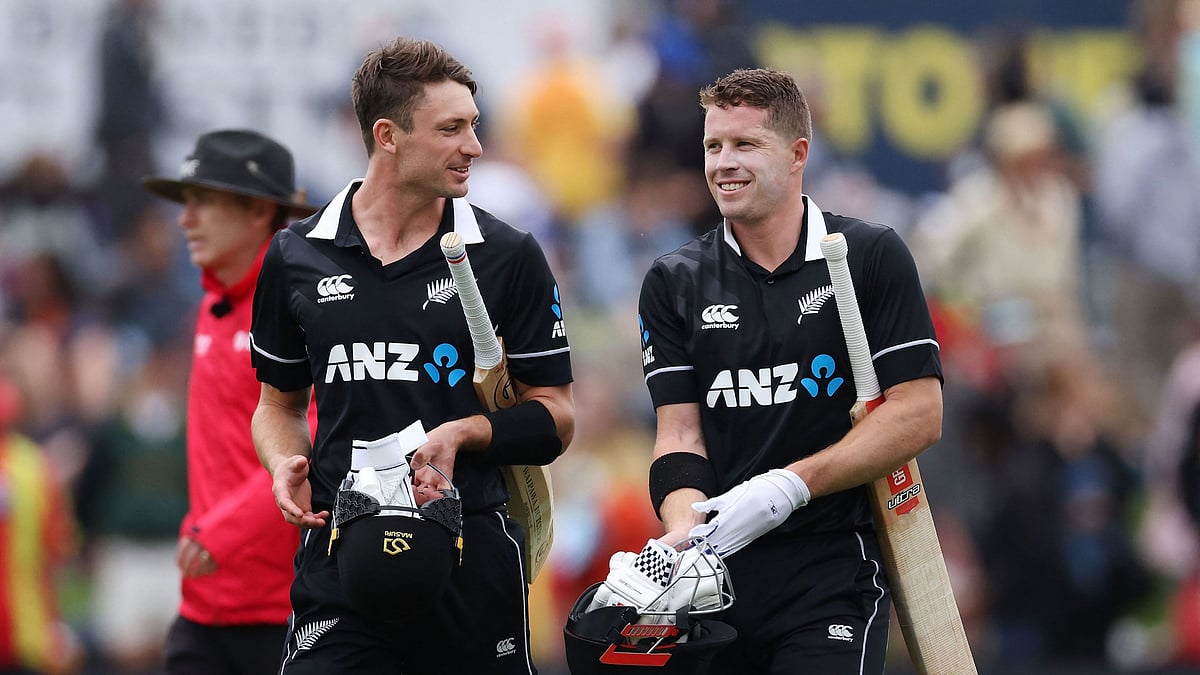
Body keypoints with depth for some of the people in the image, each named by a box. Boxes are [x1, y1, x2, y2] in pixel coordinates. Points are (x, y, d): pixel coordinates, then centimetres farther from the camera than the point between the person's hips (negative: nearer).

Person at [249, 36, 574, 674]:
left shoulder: (508, 257, 2)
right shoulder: (296, 256, 7)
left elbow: (555, 417, 4)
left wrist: (462, 434, -13)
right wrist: (286, 465, -2)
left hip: (473, 564, 0)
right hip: (341, 562, 0)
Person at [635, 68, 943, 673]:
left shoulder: (871, 257, 0)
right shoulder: (674, 283, 10)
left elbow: (918, 417, -6)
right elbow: (679, 433, 5)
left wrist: (788, 486, -14)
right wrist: (685, 528, -16)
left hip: (832, 571, -3)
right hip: (717, 576, 3)